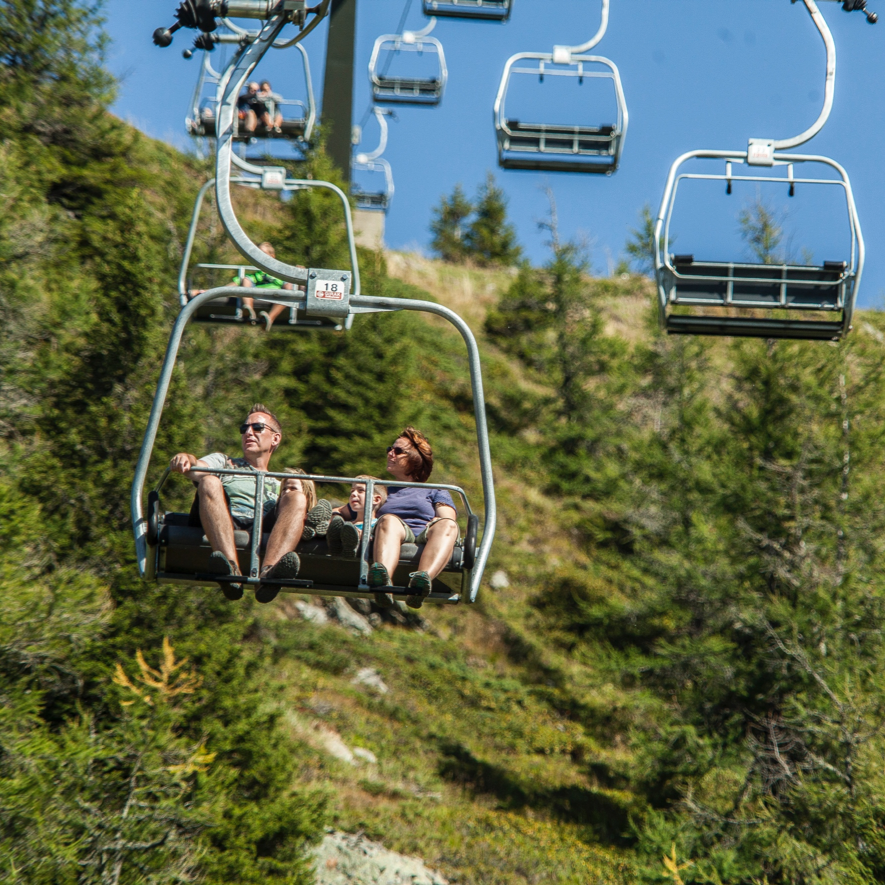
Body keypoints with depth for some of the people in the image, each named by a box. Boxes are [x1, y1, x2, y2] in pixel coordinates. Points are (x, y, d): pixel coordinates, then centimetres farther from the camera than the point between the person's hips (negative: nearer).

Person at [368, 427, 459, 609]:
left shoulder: (436, 492, 32)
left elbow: (447, 521, 11)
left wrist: (434, 529, -11)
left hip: (425, 542, 0)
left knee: (447, 525, -34)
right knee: (388, 520, -35)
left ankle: (423, 579, -65)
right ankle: (382, 584, -66)